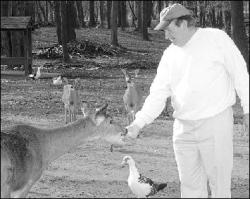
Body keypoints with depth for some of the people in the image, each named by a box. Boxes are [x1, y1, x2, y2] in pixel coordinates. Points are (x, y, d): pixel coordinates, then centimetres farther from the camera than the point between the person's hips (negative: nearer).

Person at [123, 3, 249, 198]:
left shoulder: (216, 38, -5)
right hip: (183, 128, 5)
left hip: (215, 123, -5)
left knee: (219, 182, 1)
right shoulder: (170, 54, 8)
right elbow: (158, 93, 5)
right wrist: (138, 123, -7)